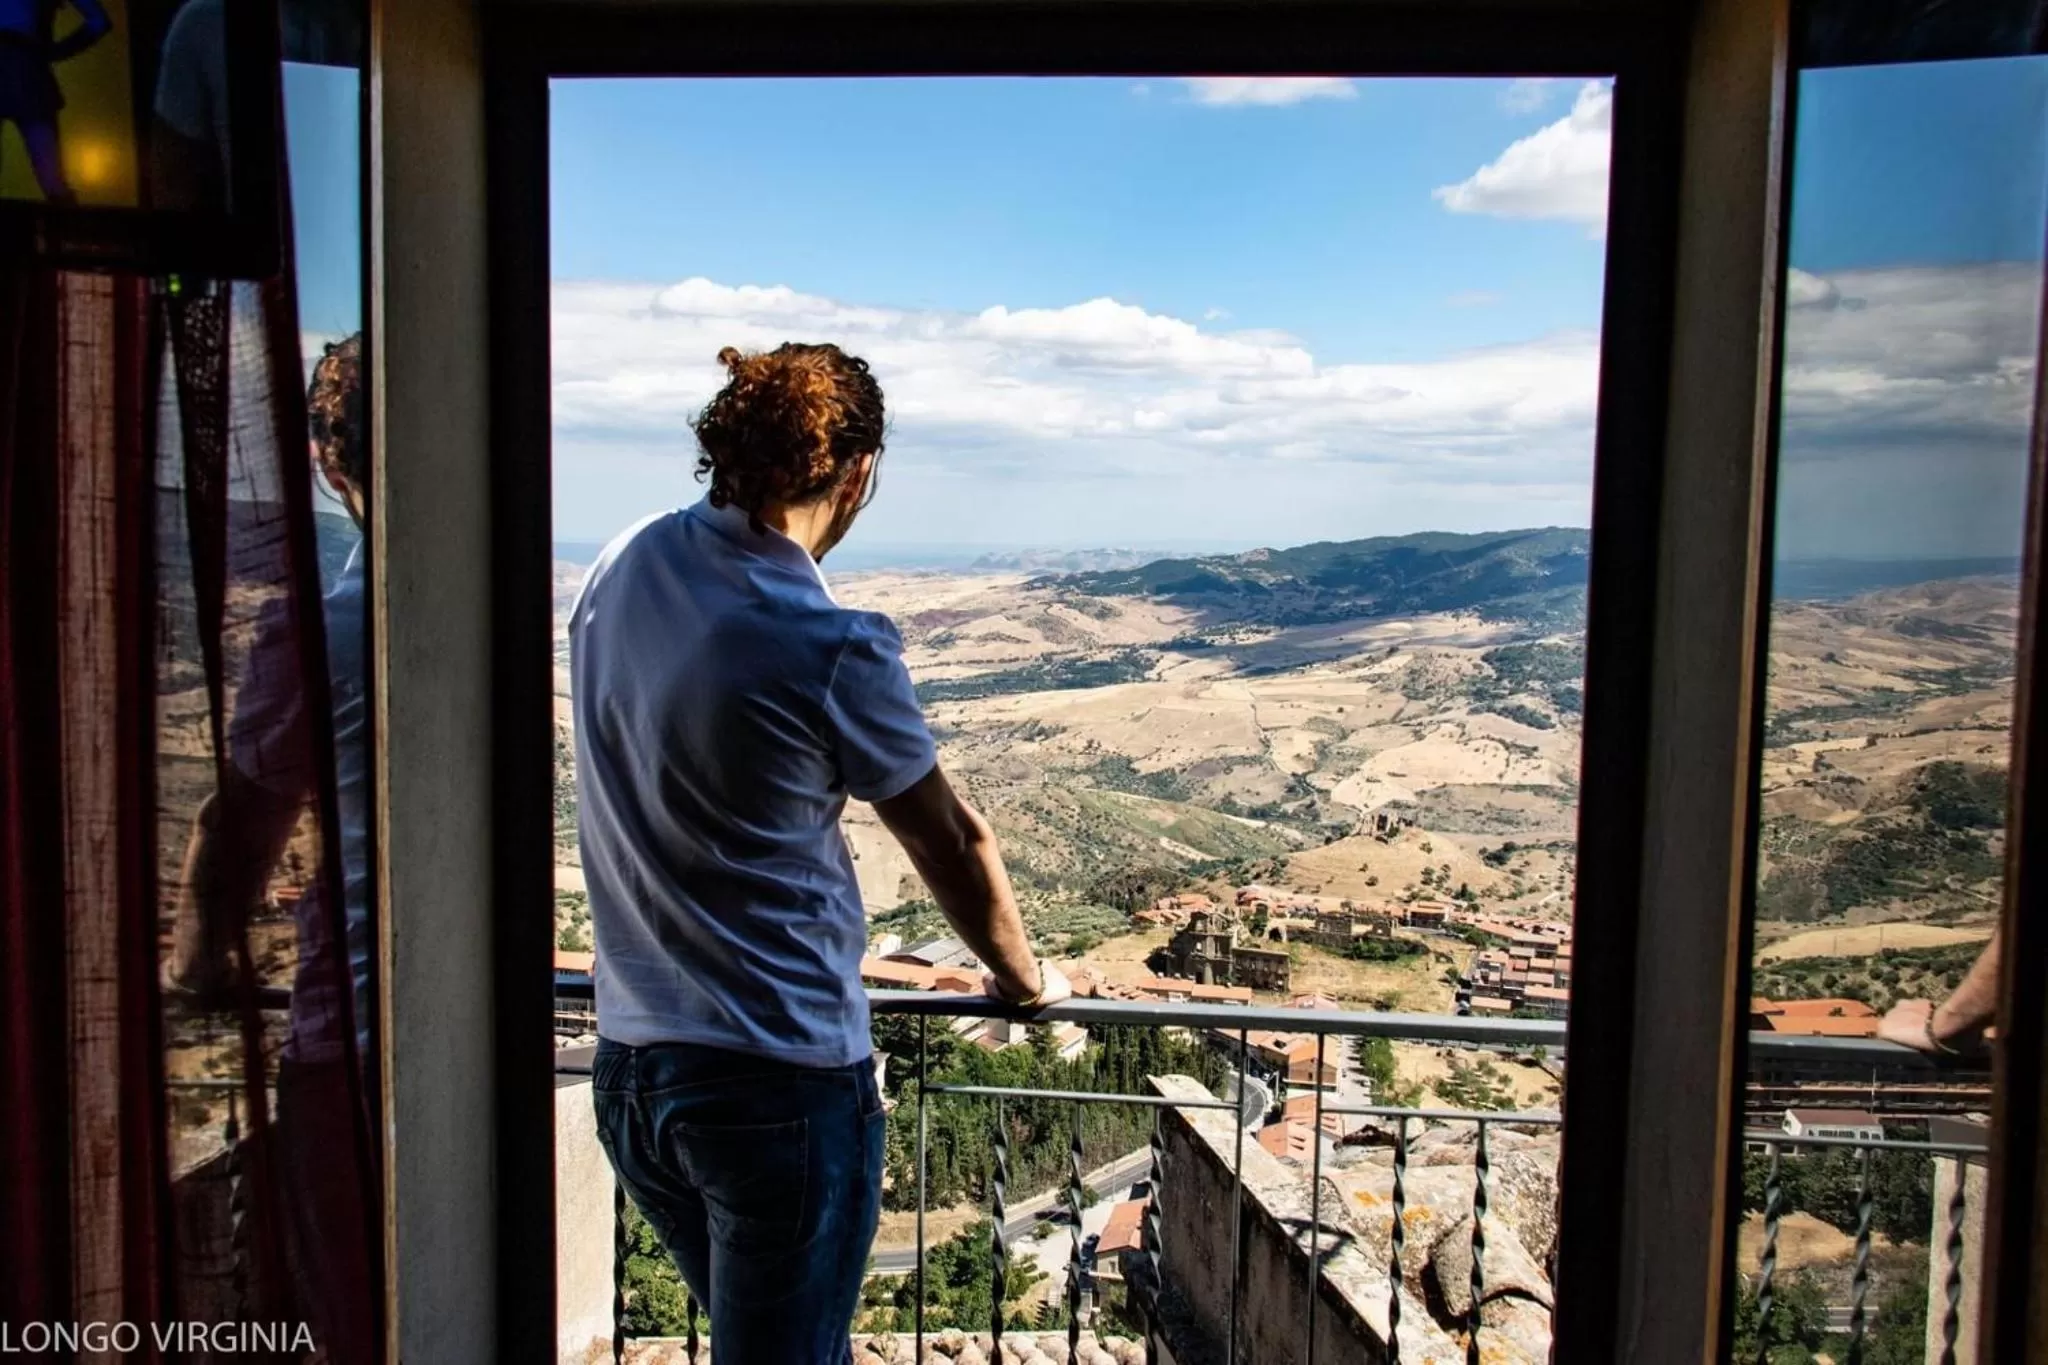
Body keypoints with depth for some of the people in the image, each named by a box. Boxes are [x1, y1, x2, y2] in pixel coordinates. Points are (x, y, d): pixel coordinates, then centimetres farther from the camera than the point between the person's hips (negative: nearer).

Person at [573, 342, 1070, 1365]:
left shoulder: (619, 570, 0)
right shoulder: (834, 651, -20)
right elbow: (951, 842, -7)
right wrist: (1024, 979, 11)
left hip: (627, 1062, 7)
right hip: (779, 1078, -7)